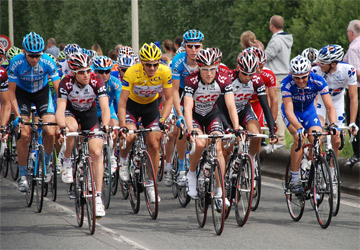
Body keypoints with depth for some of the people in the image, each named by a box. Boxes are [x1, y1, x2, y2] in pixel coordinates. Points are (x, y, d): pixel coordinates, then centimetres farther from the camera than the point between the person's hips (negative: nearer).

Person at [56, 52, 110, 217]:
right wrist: (63, 127, -56)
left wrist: (105, 126, -53)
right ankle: (67, 161, -10)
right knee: (72, 128, -37)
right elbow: (60, 109, -37)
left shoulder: (97, 82, -28)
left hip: (90, 114, 1)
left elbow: (105, 107, -35)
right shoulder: (66, 83, -29)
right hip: (71, 111, -1)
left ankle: (98, 197, -8)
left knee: (96, 153, -13)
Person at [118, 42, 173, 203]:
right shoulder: (132, 73, -32)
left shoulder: (165, 72, -25)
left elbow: (169, 99, -16)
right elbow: (122, 102, -29)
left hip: (151, 105, 2)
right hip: (132, 104, -2)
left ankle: (151, 186, 6)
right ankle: (123, 159, 6)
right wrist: (123, 127, -38)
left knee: (154, 145, -6)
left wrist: (163, 120, -30)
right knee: (130, 136, -28)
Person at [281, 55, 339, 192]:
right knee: (299, 139, -27)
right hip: (292, 112, -2)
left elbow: (330, 106, -29)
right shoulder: (287, 84, -32)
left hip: (308, 110, 2)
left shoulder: (318, 81, -28)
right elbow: (289, 110, -38)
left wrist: (333, 125, -47)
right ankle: (295, 179, -18)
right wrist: (299, 128, -54)